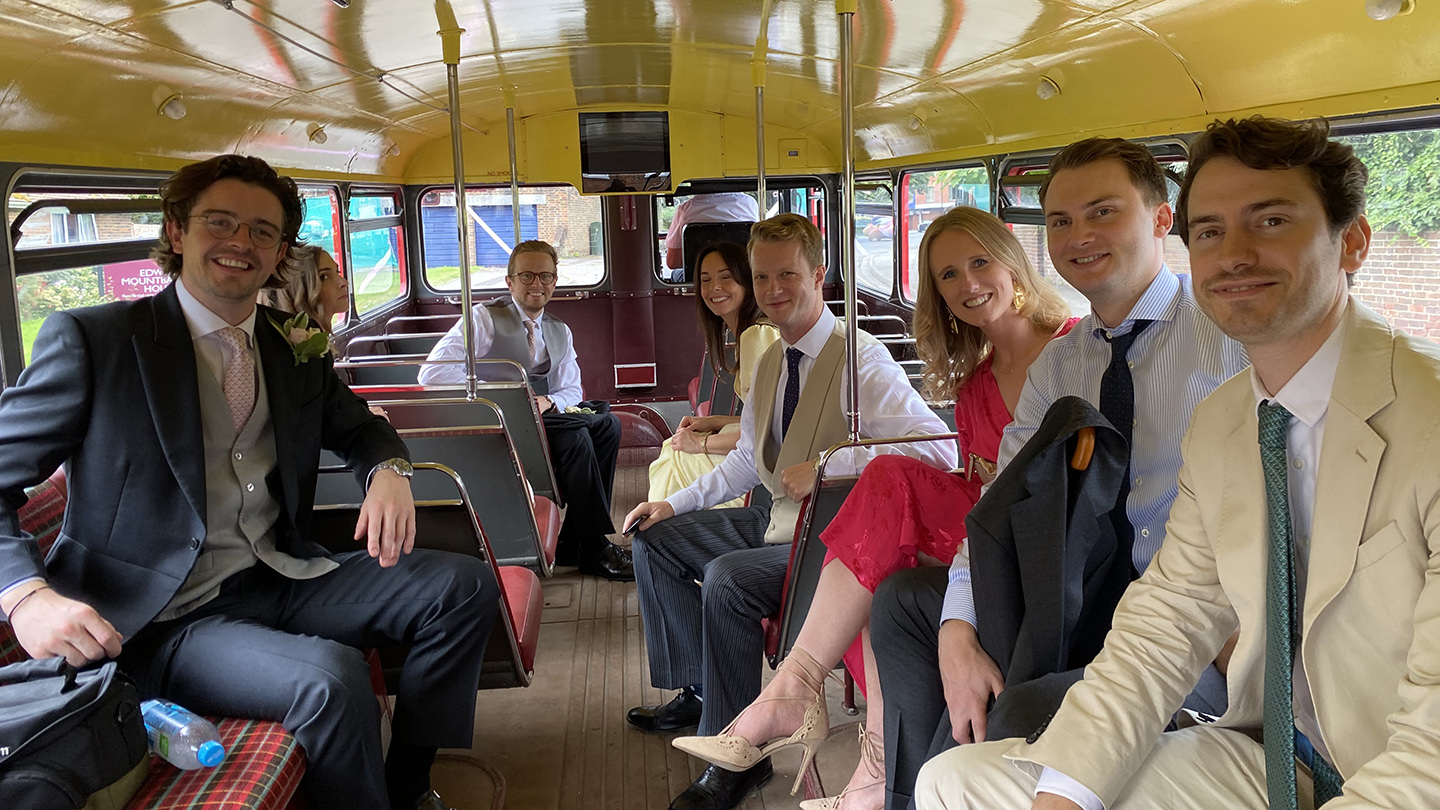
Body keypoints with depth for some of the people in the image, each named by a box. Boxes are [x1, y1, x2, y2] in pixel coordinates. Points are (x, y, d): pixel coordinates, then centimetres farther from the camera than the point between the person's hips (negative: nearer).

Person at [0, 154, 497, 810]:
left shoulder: (294, 351, 9)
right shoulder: (90, 339, -8)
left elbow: (359, 429, 22)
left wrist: (388, 472, -3)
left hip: (283, 579, 7)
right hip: (162, 619, -6)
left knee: (465, 585, -5)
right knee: (332, 677, -32)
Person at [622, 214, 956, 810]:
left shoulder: (861, 359, -18)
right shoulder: (770, 362, 9)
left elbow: (940, 451, -31)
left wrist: (825, 467, -31)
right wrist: (676, 504, 13)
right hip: (775, 519, 9)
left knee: (728, 579, -31)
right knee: (654, 537, 11)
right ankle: (695, 691, 24)